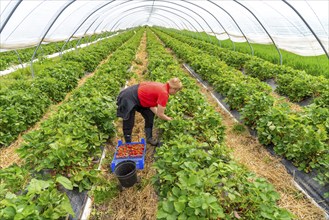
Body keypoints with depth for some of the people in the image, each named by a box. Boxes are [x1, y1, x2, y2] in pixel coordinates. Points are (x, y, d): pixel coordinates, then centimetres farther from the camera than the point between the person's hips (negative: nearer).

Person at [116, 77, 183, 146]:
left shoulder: (163, 86, 0)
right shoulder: (164, 93, -25)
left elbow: (152, 105, 0)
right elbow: (160, 114, -17)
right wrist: (169, 119, 1)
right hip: (129, 98, -10)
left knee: (150, 116, 13)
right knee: (129, 124, 0)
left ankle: (149, 138, 24)